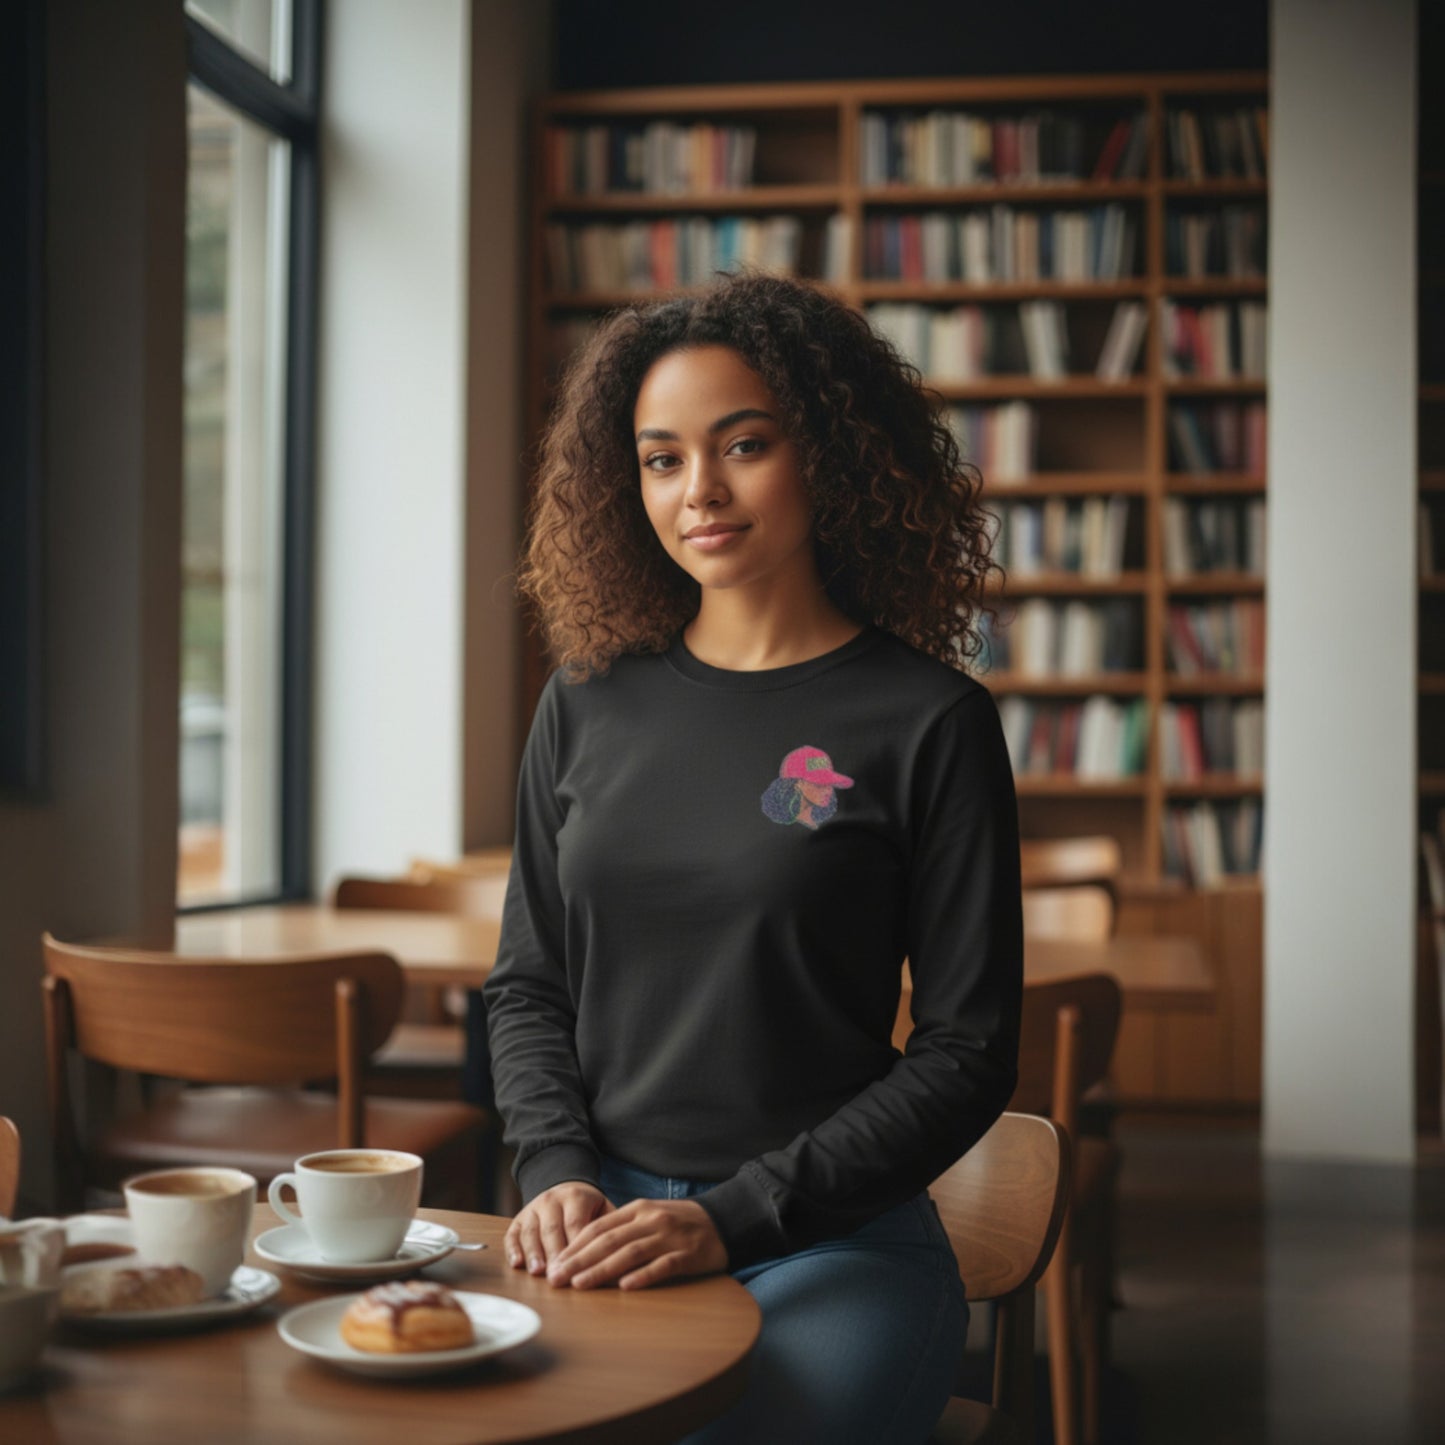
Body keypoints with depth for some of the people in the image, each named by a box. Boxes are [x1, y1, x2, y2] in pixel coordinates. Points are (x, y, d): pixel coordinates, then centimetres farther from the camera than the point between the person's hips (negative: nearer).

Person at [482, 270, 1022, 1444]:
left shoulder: (930, 724, -3)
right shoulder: (588, 706, 9)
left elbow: (968, 1050, -4)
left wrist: (731, 1217, -12)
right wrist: (558, 1172, -3)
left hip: (832, 1248, -3)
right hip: (604, 1230, 3)